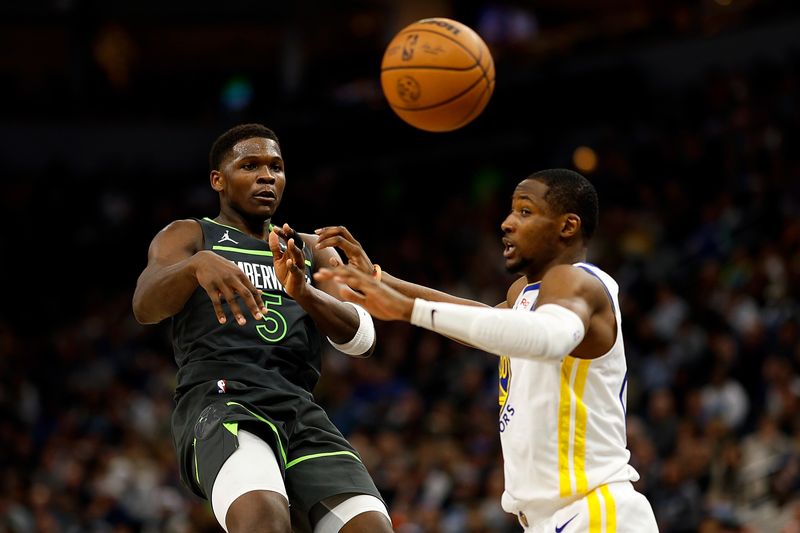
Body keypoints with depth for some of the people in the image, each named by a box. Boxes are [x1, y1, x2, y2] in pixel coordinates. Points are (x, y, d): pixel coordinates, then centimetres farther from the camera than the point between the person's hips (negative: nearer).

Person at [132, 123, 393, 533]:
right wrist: (199, 263, -28)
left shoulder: (312, 251, 27)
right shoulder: (188, 236, 15)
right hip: (218, 403, -5)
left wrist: (305, 293, -12)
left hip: (300, 408, 5)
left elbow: (362, 338, 10)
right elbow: (144, 307, -6)